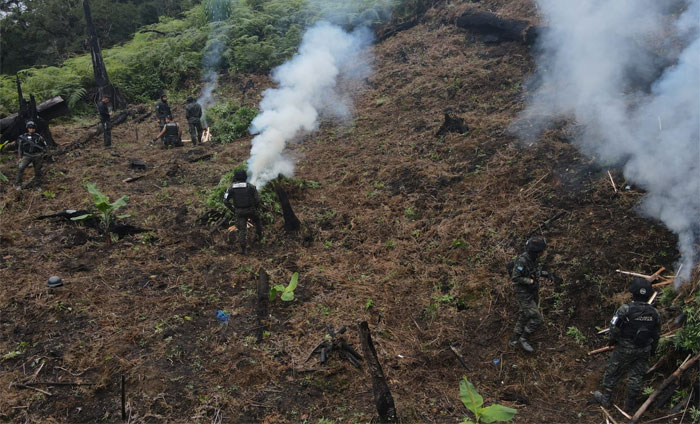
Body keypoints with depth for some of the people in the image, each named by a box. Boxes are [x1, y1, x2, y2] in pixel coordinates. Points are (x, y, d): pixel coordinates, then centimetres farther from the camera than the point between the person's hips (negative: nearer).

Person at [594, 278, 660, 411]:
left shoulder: (625, 309, -21)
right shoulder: (654, 313, -6)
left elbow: (614, 328, -19)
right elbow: (656, 334, 4)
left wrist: (612, 340, 1)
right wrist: (652, 349, 19)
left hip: (625, 349, -4)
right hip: (644, 350, 4)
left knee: (612, 372, 12)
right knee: (637, 375, 15)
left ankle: (605, 398, 23)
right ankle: (630, 404, 26)